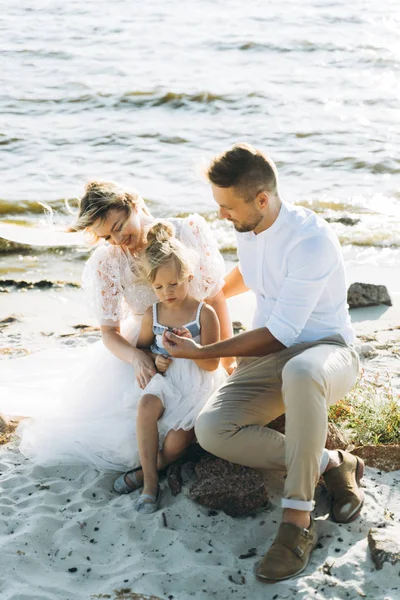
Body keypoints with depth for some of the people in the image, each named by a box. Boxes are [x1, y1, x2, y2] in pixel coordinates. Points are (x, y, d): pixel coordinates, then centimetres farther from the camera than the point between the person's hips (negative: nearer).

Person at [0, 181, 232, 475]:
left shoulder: (190, 232, -13)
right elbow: (110, 332, -7)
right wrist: (136, 357, -31)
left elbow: (217, 300, -5)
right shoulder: (107, 262, -10)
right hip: (142, 347, 2)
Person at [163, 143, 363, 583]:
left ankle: (297, 520, -35)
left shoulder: (311, 240, -23)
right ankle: (330, 465, -12)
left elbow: (280, 334, -22)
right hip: (268, 358, 7)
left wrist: (202, 352, -17)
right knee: (211, 429, -25)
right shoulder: (247, 229, 2)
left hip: (325, 350, -6)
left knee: (299, 371, -47)